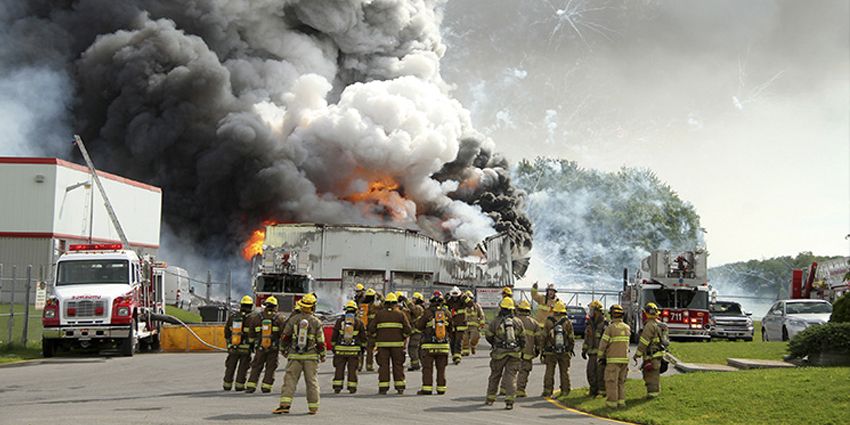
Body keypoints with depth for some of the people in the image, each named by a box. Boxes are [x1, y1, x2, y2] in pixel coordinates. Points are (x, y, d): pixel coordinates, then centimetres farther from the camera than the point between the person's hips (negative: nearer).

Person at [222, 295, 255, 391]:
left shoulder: (232, 316, 2)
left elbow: (227, 331, 8)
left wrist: (228, 343, 20)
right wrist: (253, 345, 1)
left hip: (233, 347, 3)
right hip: (246, 348, -3)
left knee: (230, 367, 13)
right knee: (243, 367, 6)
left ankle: (227, 385, 17)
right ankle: (239, 385, 5)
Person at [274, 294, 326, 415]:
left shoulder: (293, 319, -1)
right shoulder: (316, 322, -3)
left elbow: (285, 337, 3)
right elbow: (320, 341, -1)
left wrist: (284, 349, 18)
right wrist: (322, 355, 12)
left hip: (294, 355, 0)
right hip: (311, 355, 0)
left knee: (290, 379, 0)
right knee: (312, 381, 7)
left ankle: (285, 404, -12)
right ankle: (313, 407, 9)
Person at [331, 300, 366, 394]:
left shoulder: (339, 321, 2)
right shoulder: (359, 322, 1)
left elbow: (334, 336, 5)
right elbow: (363, 337, 4)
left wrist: (333, 346, 13)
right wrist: (363, 347, 14)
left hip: (340, 349, 0)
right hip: (354, 350, 0)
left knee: (339, 369, 5)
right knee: (352, 369, 4)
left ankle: (337, 387, 3)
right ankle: (352, 387, 3)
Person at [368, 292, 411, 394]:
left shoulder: (379, 314, 4)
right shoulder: (400, 314, 4)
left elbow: (371, 328, 1)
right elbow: (407, 329, -2)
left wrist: (376, 337, 15)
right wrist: (402, 337, 14)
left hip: (382, 344, 0)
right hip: (397, 344, 0)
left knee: (383, 365, 1)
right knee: (398, 365, 6)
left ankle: (383, 388, -3)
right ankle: (400, 387, 3)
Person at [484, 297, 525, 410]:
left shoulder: (495, 322, -7)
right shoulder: (518, 322, 1)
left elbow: (488, 335, 6)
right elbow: (523, 337, 9)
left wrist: (494, 344, 25)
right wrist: (519, 348, 24)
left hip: (500, 353, -1)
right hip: (514, 353, 1)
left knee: (495, 375, 14)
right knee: (511, 376, 1)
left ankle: (490, 398, 24)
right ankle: (510, 400, -10)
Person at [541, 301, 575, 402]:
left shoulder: (548, 322, -4)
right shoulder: (568, 323, -3)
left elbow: (544, 337, 0)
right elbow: (571, 338, 1)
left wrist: (543, 348, 9)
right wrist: (571, 349, 14)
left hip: (550, 352, 0)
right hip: (565, 352, 1)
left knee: (549, 371, 7)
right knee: (564, 372, 7)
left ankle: (548, 390, 7)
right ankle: (565, 391, 8)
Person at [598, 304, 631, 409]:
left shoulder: (610, 328, -12)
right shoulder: (627, 328, 5)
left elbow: (603, 344, -9)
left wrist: (601, 356, 6)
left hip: (613, 360, -5)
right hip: (624, 358, 5)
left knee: (611, 381, 0)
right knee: (621, 381, 15)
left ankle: (612, 402, 0)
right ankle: (621, 401, 14)